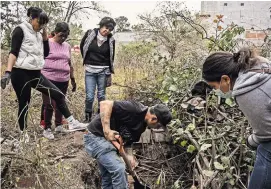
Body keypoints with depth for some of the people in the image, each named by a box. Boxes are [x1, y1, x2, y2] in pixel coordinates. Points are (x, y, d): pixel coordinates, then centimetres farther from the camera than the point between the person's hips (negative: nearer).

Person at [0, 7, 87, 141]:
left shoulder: (38, 34, 14)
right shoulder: (21, 30, -6)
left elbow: (46, 53, 12)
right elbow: (13, 52, -14)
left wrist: (45, 35, 2)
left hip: (35, 74, 7)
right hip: (21, 73, -7)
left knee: (58, 94, -1)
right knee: (24, 104, 1)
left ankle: (72, 123, 4)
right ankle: (22, 134, 17)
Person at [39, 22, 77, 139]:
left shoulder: (67, 46, 12)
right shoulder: (47, 43, -5)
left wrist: (73, 79, 20)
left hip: (63, 80, 5)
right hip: (49, 79, -5)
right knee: (49, 104, -3)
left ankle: (59, 125, 27)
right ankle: (47, 129, 8)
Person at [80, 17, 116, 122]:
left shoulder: (110, 40, -1)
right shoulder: (90, 34, -3)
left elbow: (111, 58, 5)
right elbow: (82, 47, 14)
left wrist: (109, 74, 3)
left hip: (103, 71, 0)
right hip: (89, 70, 0)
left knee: (101, 95, 6)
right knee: (89, 96, -2)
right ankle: (88, 117, 13)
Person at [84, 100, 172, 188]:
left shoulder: (142, 125, 4)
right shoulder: (134, 109, -25)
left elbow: (128, 141, 11)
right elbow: (105, 104, -29)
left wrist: (129, 155, -7)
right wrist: (106, 130, -31)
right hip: (96, 136, -10)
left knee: (108, 177, 15)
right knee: (119, 168, -16)